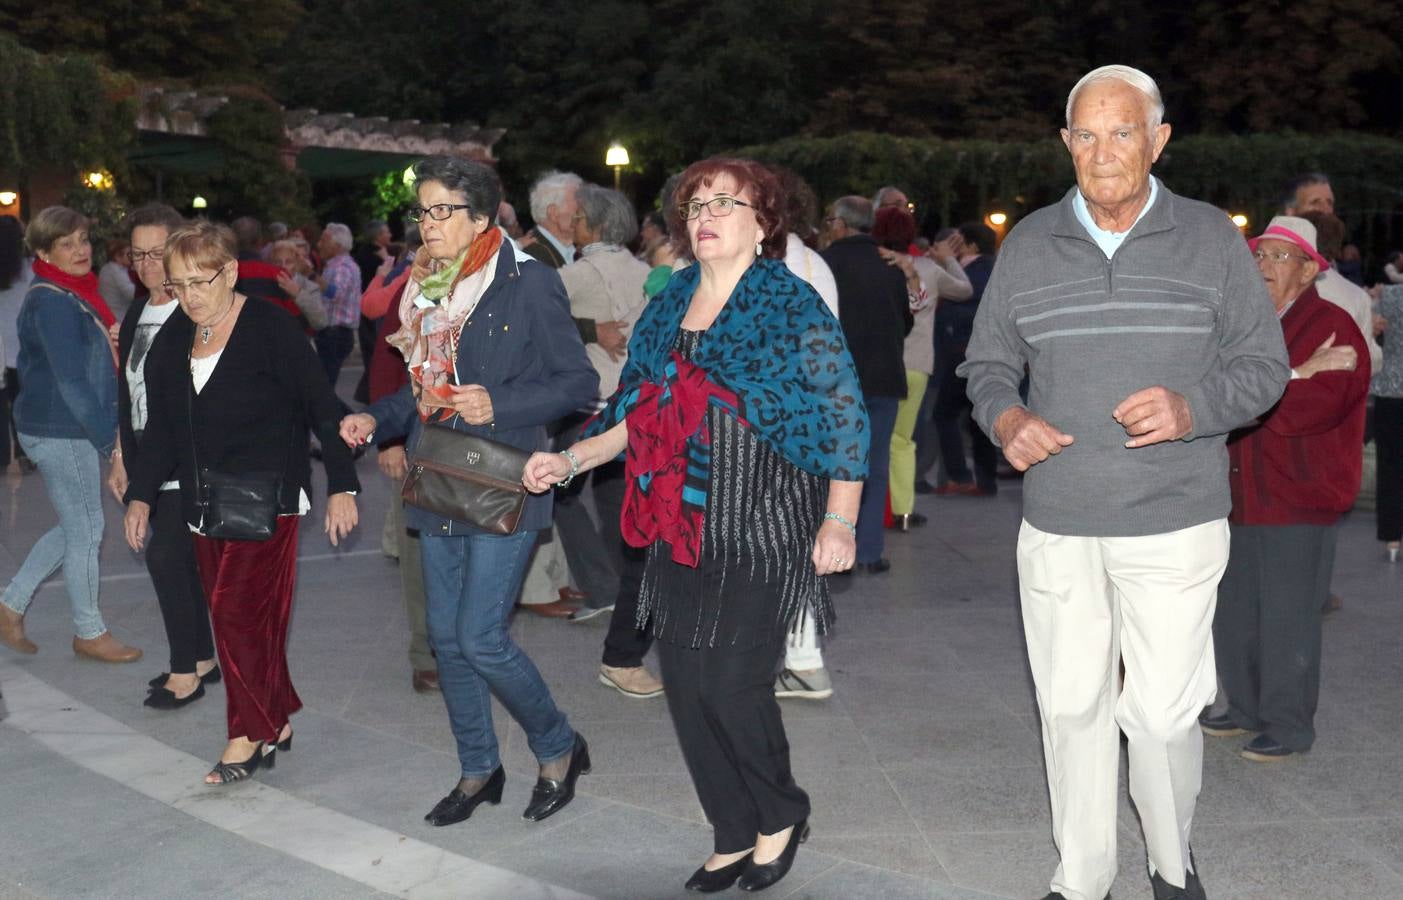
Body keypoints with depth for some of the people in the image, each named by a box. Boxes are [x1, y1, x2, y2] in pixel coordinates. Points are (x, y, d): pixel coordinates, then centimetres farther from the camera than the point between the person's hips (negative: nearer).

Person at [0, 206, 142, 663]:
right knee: (86, 532, 3)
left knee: (75, 528, 18)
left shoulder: (73, 293, 12)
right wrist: (110, 440, -20)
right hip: (61, 432, -10)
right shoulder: (52, 302, -18)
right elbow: (70, 381, -22)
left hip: (72, 430, 10)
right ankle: (89, 633, 17)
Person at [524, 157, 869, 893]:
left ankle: (781, 816, 21)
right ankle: (734, 837, 25)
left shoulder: (792, 306, -5)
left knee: (732, 687, -8)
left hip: (762, 535, -6)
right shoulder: (667, 309, 12)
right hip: (681, 534, 6)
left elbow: (843, 416, -6)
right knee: (686, 688, 7)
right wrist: (569, 462, 5)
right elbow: (637, 415, 17)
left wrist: (839, 520, -11)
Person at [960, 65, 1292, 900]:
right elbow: (988, 363, 13)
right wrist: (1005, 418, -9)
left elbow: (1264, 364, 2)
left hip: (1176, 525, -2)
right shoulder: (1028, 245, 6)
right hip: (1057, 526, 2)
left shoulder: (1211, 238, 1)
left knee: (1164, 714, 1)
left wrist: (1191, 410, -17)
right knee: (1072, 707, 10)